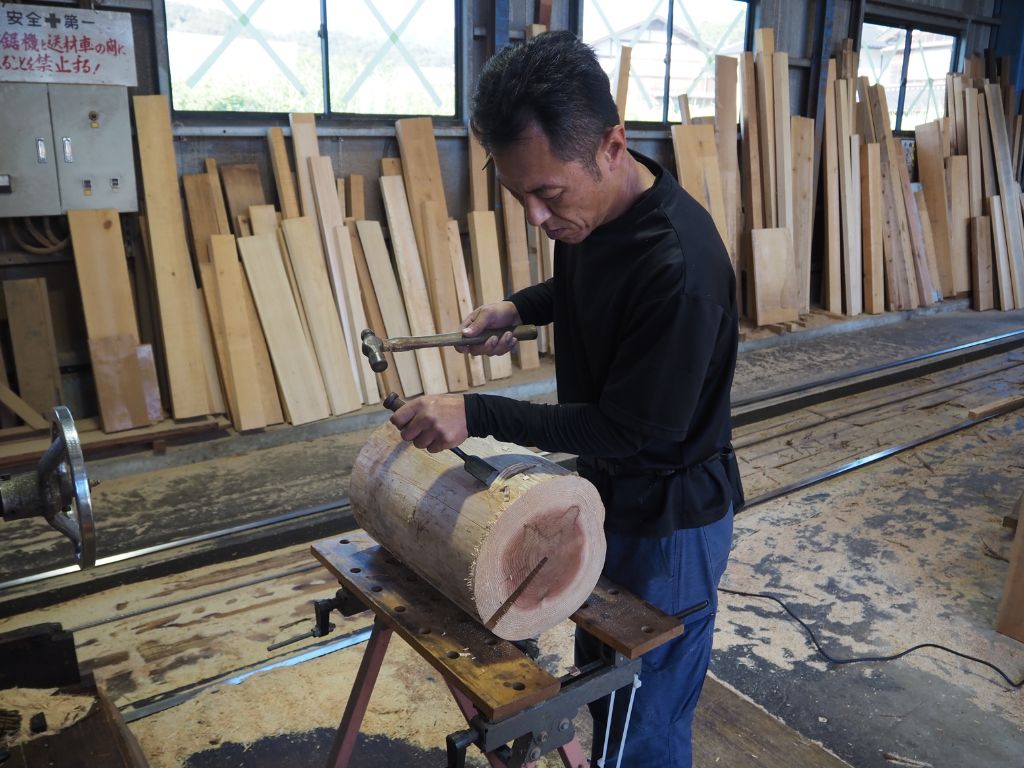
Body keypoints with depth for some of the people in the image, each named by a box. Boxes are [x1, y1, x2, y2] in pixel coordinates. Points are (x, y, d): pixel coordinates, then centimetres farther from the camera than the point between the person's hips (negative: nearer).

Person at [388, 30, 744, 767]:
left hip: (670, 520, -8)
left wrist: (478, 415, -27)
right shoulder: (593, 212, -6)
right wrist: (519, 306, 0)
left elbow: (632, 429, -26)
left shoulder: (678, 265, -33)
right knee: (599, 684, 26)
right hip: (610, 494, 8)